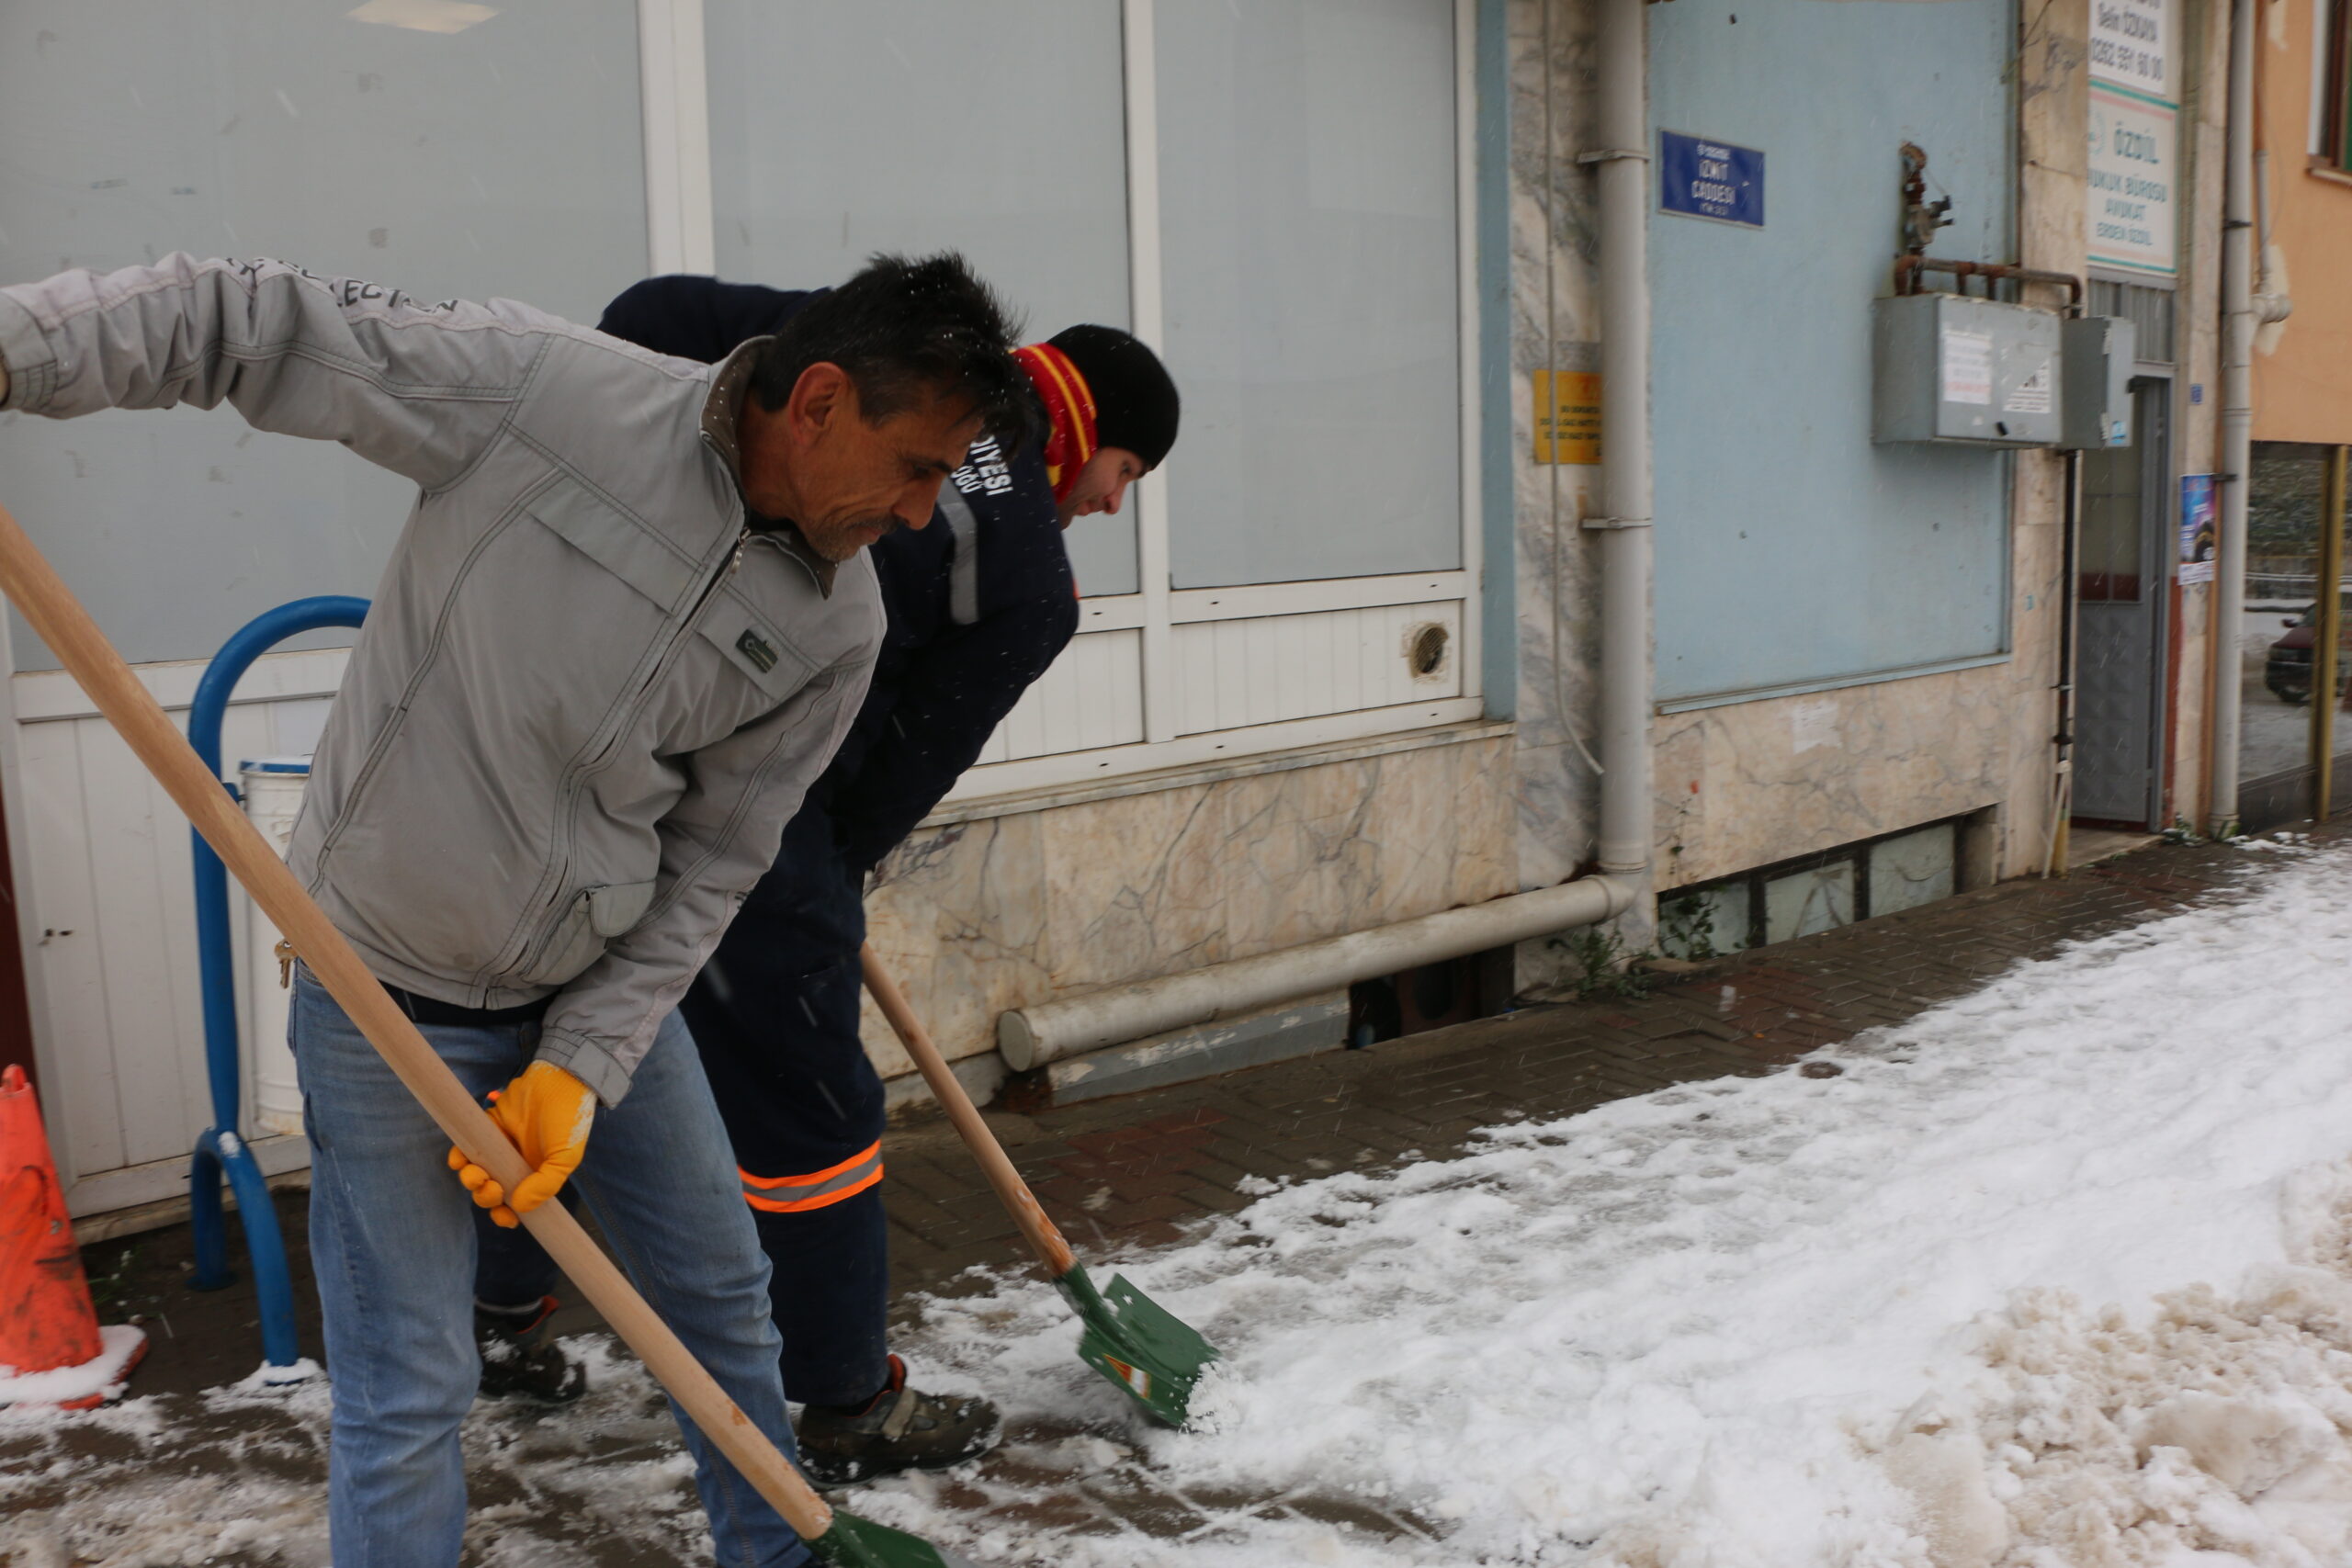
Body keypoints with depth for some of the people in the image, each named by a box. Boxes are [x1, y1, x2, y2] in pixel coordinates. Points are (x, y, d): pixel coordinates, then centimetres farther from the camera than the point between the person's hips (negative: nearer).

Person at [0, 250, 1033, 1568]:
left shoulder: (837, 629, -9)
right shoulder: (535, 384, -21)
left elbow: (708, 867, -4)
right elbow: (248, 321, -13)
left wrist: (586, 1066, -9)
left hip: (605, 982, 5)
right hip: (391, 986, -4)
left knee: (725, 1299, 18)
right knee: (412, 1396, 1)